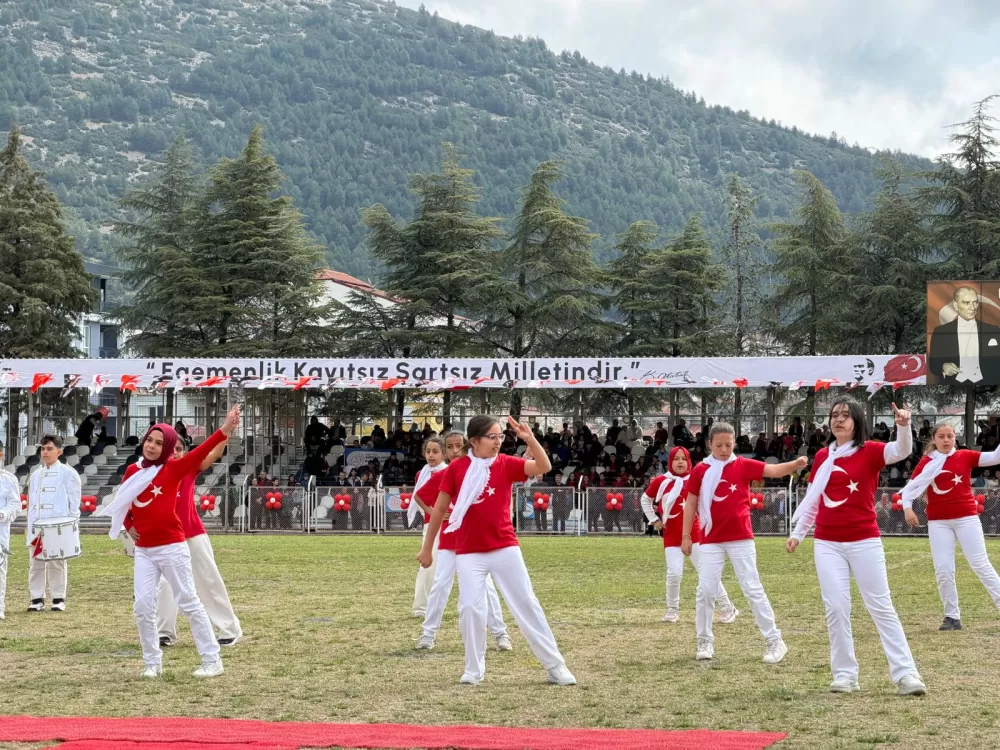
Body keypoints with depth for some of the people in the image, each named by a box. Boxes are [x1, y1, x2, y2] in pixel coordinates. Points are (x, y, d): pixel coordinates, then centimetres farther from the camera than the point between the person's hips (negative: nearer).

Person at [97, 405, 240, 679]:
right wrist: (129, 526, 4)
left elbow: (200, 453, -23)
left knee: (189, 603, -1)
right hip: (143, 551, 5)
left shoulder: (173, 469, -7)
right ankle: (152, 662, 12)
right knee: (143, 606, 0)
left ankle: (212, 660, 4)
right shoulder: (133, 471, 6)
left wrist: (225, 430, -37)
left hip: (172, 548, -5)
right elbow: (122, 503, 21)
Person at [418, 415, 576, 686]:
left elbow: (544, 467, -13)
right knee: (470, 608, -3)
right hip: (468, 553, -1)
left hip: (505, 549, 1)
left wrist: (530, 439, -26)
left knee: (527, 604, 3)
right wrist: (427, 548, 8)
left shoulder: (506, 464, 0)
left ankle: (555, 666, 7)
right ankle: (474, 669, 15)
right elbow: (439, 509, 4)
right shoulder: (456, 468, -3)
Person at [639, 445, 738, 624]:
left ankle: (727, 608, 8)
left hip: (694, 533, 0)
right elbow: (645, 500, 14)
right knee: (674, 573, -12)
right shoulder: (661, 481, -1)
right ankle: (672, 610, 10)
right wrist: (654, 520, 7)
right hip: (671, 536, 0)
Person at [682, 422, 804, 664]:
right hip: (711, 541, 1)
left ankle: (775, 641, 5)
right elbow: (691, 504, 6)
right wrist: (686, 537, 3)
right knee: (706, 590, 2)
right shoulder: (700, 470, 1)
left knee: (753, 590, 0)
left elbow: (774, 470, -13)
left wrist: (796, 463, -32)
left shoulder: (744, 465, -2)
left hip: (741, 539, -1)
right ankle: (705, 641, 17)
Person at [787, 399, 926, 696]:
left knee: (881, 606, -2)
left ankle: (906, 674, -2)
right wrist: (798, 533, 17)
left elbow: (901, 451, -23)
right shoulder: (822, 457, 9)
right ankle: (844, 675, 5)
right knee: (835, 608, -1)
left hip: (864, 541, -3)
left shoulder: (870, 451, -3)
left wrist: (903, 426, -42)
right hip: (827, 543, 3)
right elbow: (812, 499, 18)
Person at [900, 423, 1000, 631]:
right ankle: (952, 617, 10)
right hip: (938, 522, 2)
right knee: (943, 570, 0)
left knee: (981, 565, -2)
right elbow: (909, 488, 5)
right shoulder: (926, 462, 3)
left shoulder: (965, 456, 0)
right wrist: (907, 508, -11)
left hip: (966, 518, -2)